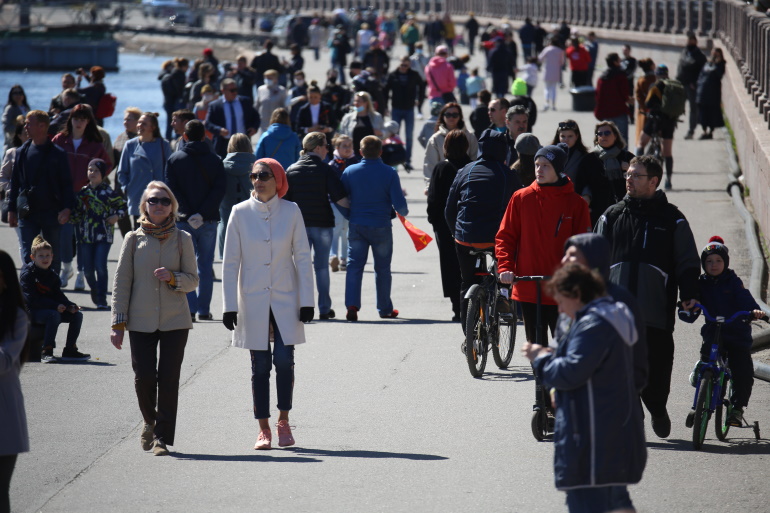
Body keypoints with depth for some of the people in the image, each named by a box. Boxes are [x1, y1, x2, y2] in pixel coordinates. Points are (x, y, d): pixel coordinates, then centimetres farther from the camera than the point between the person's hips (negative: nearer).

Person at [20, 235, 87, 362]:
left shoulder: (52, 275, 12)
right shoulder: (27, 274, -11)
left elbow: (58, 295, 11)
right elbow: (33, 299, -20)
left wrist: (70, 306, -11)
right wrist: (55, 306, -26)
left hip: (51, 308, 7)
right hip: (31, 311, -7)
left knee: (77, 315, -4)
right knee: (53, 315, -35)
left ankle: (70, 350, -2)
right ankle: (47, 351, -33)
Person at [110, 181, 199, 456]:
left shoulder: (182, 239, 4)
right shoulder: (134, 238, 3)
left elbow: (193, 280, 6)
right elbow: (121, 282, 4)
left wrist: (172, 278, -16)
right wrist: (118, 323, -1)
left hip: (175, 320, 0)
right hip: (141, 321, 0)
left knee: (169, 379, -4)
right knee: (144, 377, -3)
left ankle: (163, 437, 3)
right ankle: (151, 422, 25)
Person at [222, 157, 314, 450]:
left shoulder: (291, 211, -3)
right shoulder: (240, 213, -3)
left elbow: (302, 257, 1)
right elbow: (230, 261, 0)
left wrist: (307, 300, -2)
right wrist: (229, 305, -4)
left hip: (286, 299, 0)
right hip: (253, 301, 0)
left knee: (284, 360, -8)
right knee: (260, 365, 2)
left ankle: (283, 421, 10)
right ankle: (263, 429, 10)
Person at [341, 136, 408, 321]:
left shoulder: (350, 172, -2)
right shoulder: (389, 173, -7)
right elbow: (399, 203, -7)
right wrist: (404, 212, 16)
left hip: (357, 226, 1)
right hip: (381, 226, -1)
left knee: (354, 265, 2)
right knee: (382, 269, 11)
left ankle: (352, 305, -14)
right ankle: (385, 309, 18)